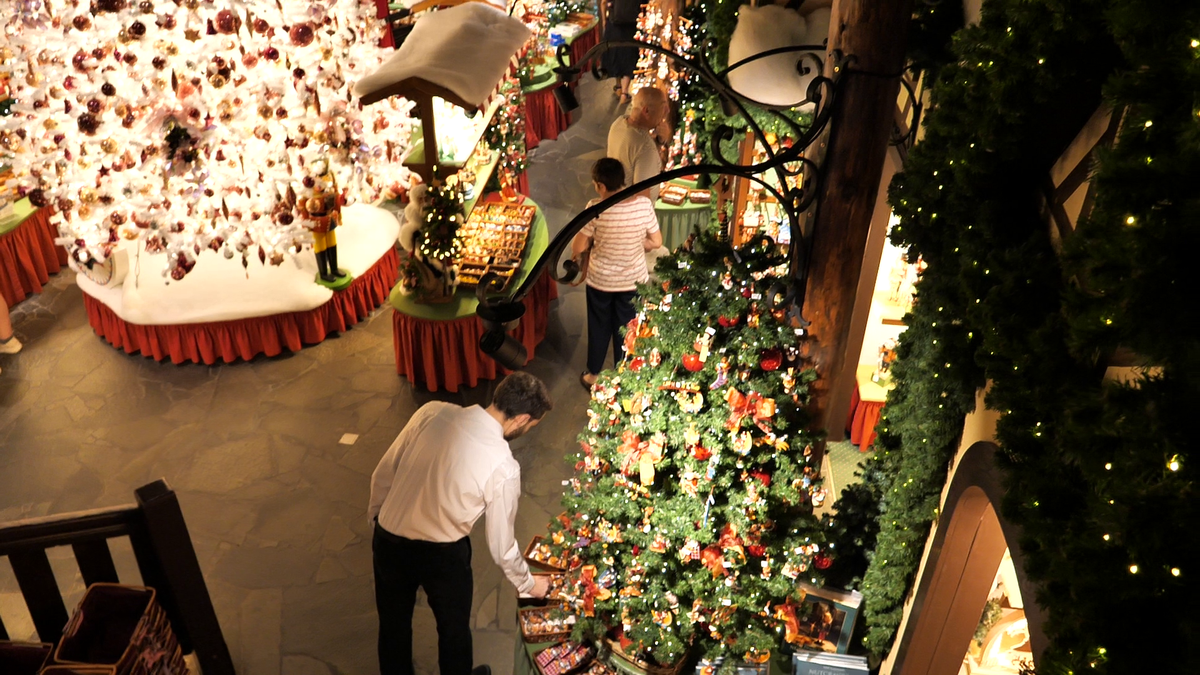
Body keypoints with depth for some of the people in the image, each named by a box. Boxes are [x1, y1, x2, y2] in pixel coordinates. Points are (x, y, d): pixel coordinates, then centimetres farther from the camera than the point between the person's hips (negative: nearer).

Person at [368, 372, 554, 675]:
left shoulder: (432, 411, -12)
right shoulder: (503, 467, -22)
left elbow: (383, 474, -1)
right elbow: (501, 545, -10)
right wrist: (528, 584, 9)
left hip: (388, 540, 4)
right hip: (442, 555, -4)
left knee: (393, 625, 28)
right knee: (453, 627, 27)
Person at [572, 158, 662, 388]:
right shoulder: (644, 204, -17)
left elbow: (577, 248, -16)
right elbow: (656, 242, -7)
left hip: (600, 280, -2)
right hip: (633, 280, 2)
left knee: (599, 327, 20)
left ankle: (593, 376, 36)